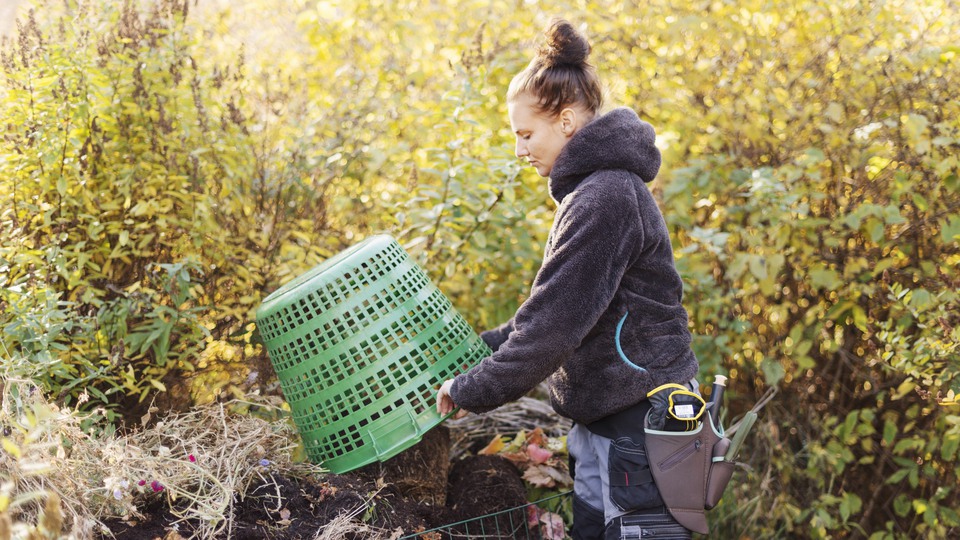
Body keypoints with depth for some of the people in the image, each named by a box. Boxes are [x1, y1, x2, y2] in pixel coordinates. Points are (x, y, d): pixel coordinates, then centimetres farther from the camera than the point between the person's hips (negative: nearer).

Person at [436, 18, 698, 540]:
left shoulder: (604, 198, -20)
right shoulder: (591, 188, 12)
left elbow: (554, 325, -23)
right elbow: (550, 308, 17)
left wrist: (471, 390, -13)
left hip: (639, 425, -10)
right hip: (605, 417, 10)